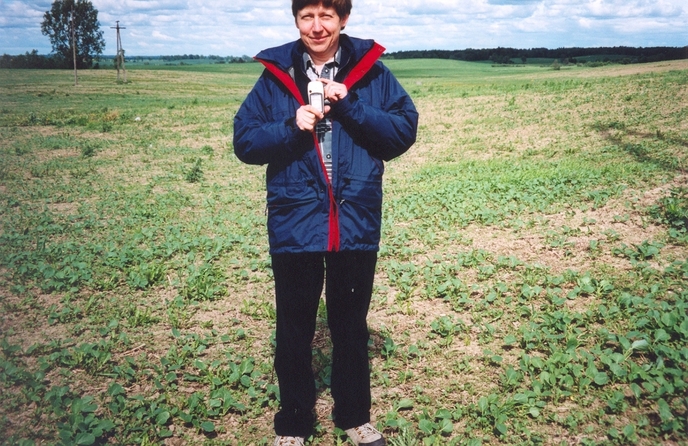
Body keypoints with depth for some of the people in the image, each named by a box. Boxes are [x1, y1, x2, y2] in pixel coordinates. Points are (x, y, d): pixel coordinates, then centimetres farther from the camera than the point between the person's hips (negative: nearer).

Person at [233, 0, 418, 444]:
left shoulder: (372, 71, 0)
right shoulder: (276, 75, 1)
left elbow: (405, 130, -5)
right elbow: (244, 141, 0)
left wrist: (350, 105, -16)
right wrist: (291, 128, -17)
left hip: (356, 223, 0)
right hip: (294, 224, 0)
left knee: (351, 324, 16)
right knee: (294, 328, 12)